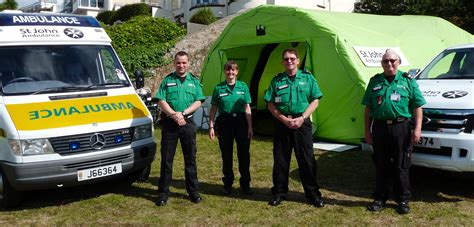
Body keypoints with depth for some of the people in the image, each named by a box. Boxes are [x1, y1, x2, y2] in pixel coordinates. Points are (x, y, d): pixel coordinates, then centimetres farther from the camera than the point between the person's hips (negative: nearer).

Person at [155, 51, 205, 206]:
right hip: (169, 123, -1)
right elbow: (161, 101, -2)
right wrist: (174, 114, -15)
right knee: (166, 159, 3)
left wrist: (182, 113, -12)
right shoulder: (167, 80, 6)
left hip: (188, 123, 1)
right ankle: (163, 192, 12)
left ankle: (194, 191, 18)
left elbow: (198, 102, 0)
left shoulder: (194, 81, 9)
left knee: (190, 159, 8)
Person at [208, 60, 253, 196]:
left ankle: (245, 184, 15)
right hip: (224, 123, 0)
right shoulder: (219, 88, 2)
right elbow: (213, 108, 6)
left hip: (241, 123, 0)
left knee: (244, 154, 1)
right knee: (226, 155, 7)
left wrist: (250, 127, 0)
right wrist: (211, 126, 0)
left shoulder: (243, 87, 4)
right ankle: (227, 184, 19)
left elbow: (247, 108, 4)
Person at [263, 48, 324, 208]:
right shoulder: (277, 80, 6)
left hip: (302, 123, -1)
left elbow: (315, 100, 2)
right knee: (280, 159, 7)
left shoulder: (307, 78, 4)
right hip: (282, 123, 1)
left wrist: (302, 118, -10)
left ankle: (313, 194, 13)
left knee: (307, 159, 2)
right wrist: (284, 119, -9)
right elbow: (270, 104, 4)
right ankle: (279, 193, 19)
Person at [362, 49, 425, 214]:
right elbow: (368, 108, 10)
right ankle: (380, 198, 20)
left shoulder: (408, 81, 5)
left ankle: (403, 200, 16)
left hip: (401, 128, -2)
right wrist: (367, 130, 6)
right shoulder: (375, 82, 10)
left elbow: (417, 107, 2)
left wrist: (417, 128, -8)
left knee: (401, 166, 4)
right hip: (380, 128, 2)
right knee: (381, 165, 9)